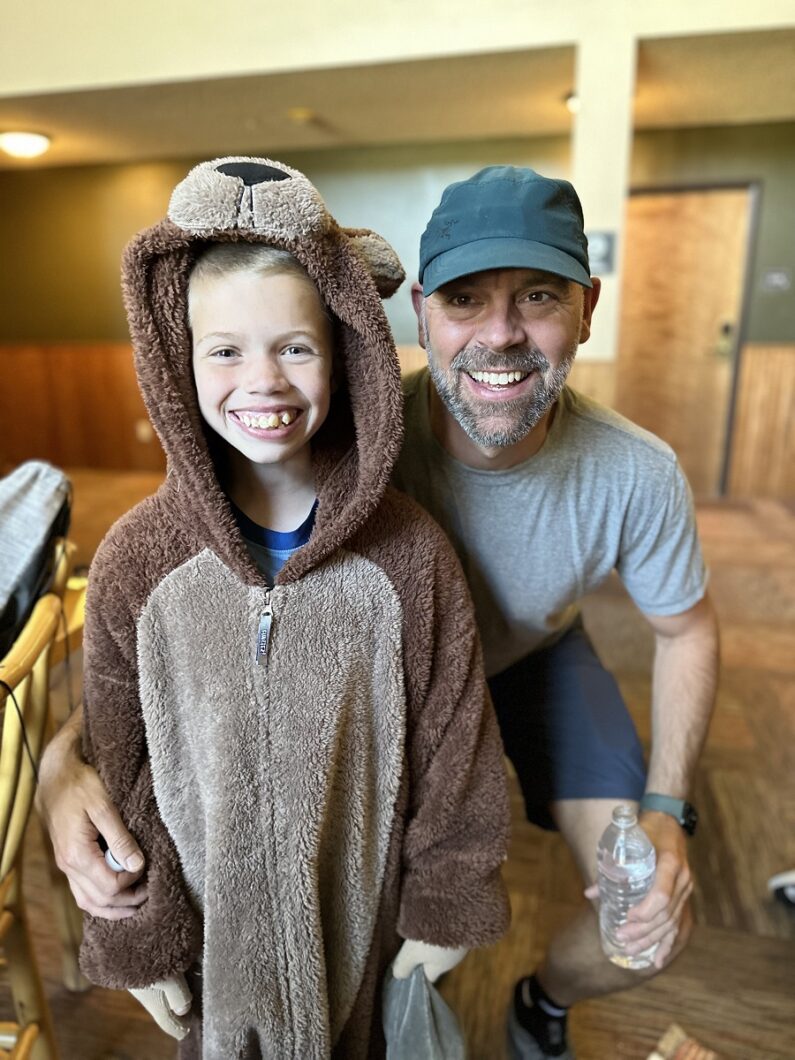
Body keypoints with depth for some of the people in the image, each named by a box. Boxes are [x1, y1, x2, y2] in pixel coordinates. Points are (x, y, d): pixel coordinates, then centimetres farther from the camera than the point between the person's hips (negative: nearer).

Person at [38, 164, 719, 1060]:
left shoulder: (636, 475, -28)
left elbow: (686, 629, -9)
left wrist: (665, 809, -18)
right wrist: (68, 750, -42)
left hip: (539, 660, 1)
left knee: (658, 926, -7)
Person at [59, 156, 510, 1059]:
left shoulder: (409, 551, -19)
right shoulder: (134, 561, -17)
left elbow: (454, 745, -10)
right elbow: (118, 767, -8)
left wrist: (448, 905, -2)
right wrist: (137, 942, -1)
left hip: (363, 902, 0)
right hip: (211, 913, 1)